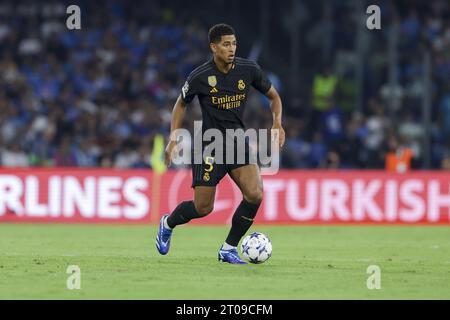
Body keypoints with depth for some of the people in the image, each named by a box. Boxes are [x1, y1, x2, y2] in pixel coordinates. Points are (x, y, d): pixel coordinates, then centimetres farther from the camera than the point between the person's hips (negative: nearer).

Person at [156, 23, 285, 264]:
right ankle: (167, 224, 32)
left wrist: (278, 124, -6)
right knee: (203, 208, -2)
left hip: (239, 140, 3)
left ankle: (228, 249, -2)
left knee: (255, 194, -19)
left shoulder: (249, 70, -5)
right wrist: (173, 138, -2)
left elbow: (273, 96, 11)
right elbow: (181, 104, 7)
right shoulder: (199, 77, -11)